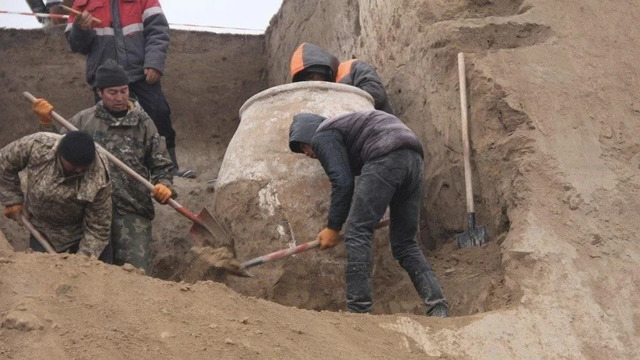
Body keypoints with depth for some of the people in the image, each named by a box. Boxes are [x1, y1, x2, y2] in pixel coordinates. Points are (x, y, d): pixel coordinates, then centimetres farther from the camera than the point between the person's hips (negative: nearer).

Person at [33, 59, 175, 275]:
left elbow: (161, 165, 8)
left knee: (137, 271, -10)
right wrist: (46, 124, -3)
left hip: (133, 211, -1)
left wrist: (164, 185, -12)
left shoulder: (143, 123, 7)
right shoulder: (83, 121, 8)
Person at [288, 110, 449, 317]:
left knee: (357, 231, -5)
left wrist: (333, 228, 4)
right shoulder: (343, 125, 36)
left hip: (386, 159, -9)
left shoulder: (322, 136, 9)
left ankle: (358, 309, -10)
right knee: (404, 242, 12)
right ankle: (438, 307, 2)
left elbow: (342, 182, -3)